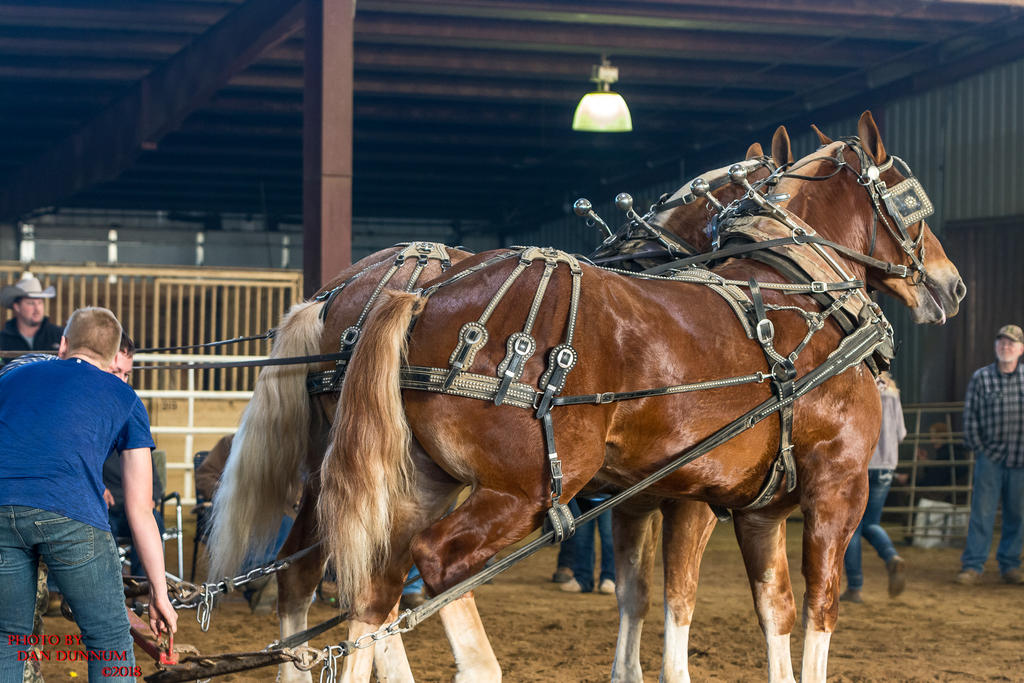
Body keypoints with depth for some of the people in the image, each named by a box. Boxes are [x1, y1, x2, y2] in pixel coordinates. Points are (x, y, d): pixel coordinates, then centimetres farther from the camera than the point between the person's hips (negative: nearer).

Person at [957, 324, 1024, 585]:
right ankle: (972, 565, 0)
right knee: (982, 512, -4)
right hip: (990, 458, -2)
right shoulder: (981, 378, 1)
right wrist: (980, 450, -1)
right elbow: (970, 419, 3)